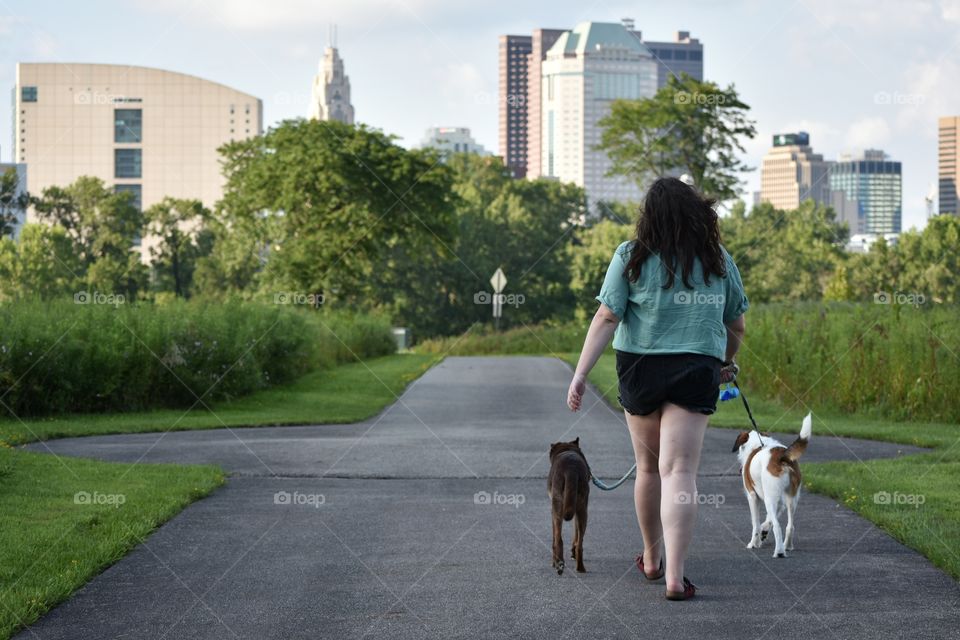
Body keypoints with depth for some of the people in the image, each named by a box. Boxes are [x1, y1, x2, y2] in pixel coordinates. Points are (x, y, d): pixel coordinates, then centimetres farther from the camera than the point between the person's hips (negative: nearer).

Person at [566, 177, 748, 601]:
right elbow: (736, 327, 11)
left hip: (639, 370, 1)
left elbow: (606, 319, -9)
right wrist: (726, 362, 31)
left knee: (649, 467, 18)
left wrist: (580, 374, -9)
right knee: (679, 472, -6)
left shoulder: (631, 258, -1)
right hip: (695, 373, -1)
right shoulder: (719, 261, 4)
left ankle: (653, 559, 33)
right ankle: (674, 575, -17)